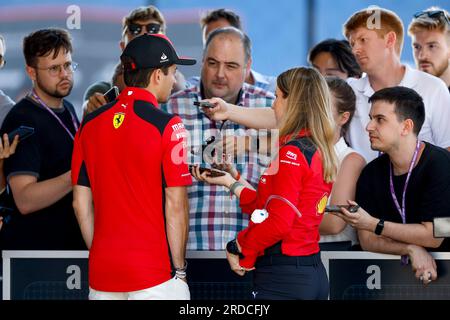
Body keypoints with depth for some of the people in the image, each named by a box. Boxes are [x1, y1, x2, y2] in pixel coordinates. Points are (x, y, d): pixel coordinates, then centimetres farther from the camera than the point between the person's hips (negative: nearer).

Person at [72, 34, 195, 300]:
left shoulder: (90, 124, 6)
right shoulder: (169, 126, -10)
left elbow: (81, 204, 9)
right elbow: (175, 205, -11)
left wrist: (100, 256, 17)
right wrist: (179, 269, -4)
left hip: (102, 274, 5)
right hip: (154, 274, -5)